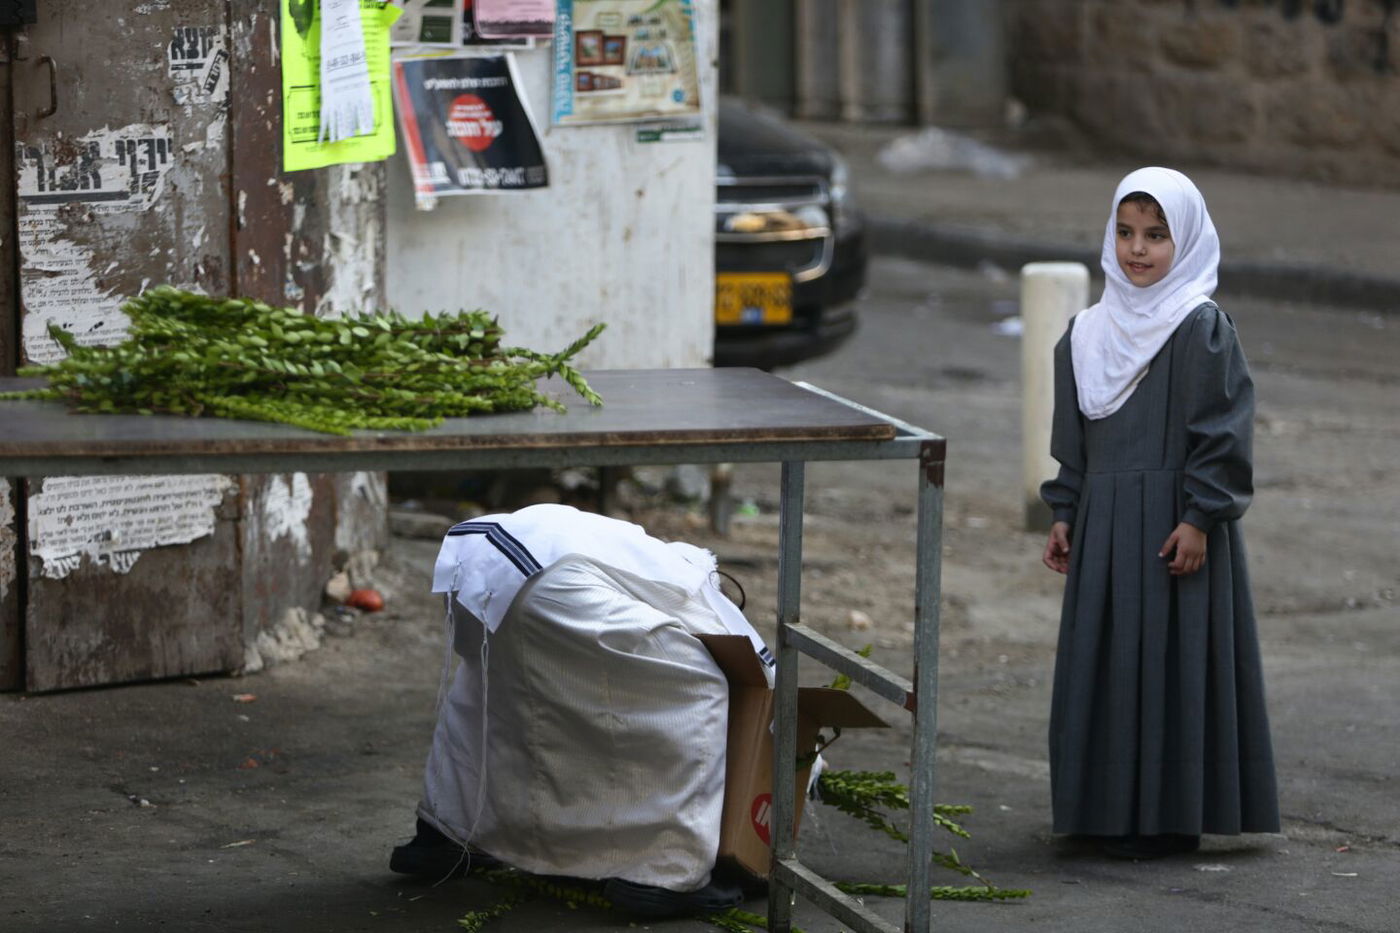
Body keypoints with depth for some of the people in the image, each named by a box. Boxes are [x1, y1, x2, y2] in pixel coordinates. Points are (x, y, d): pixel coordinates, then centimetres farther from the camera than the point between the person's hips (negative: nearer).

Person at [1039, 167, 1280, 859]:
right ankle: (1106, 808, 18)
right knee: (1102, 662, 9)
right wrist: (1065, 515, 13)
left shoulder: (1201, 329, -9)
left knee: (1168, 662, -4)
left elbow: (1224, 433, -12)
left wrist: (1200, 518, -17)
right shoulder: (1090, 332, 11)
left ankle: (1165, 817, 3)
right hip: (1104, 526, 7)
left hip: (1173, 524, -7)